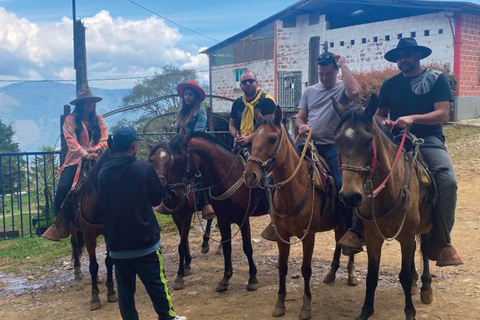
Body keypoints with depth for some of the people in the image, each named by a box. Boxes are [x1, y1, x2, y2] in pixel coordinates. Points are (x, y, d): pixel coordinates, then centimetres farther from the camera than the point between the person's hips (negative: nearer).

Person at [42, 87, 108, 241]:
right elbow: (71, 141, -11)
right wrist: (85, 154, -26)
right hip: (75, 160, -2)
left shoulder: (99, 120, 13)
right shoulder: (70, 120, 3)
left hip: (95, 158, 2)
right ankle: (59, 223, -3)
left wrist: (95, 149, -17)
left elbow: (104, 139, 3)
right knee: (62, 188, -19)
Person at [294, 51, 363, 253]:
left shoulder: (343, 88, 1)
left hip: (334, 147, -5)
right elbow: (299, 117, 14)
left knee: (342, 185, -19)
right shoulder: (310, 91, 16)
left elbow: (355, 92, -25)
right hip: (310, 144, 5)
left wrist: (344, 66, -14)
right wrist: (301, 126, -10)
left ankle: (352, 232, -8)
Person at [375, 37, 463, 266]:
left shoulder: (437, 79, 6)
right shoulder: (390, 84, 16)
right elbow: (380, 114, 19)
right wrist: (383, 122, -6)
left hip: (428, 140, -2)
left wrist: (413, 118, -21)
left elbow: (443, 114, -5)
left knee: (448, 181, -28)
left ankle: (444, 242, -15)